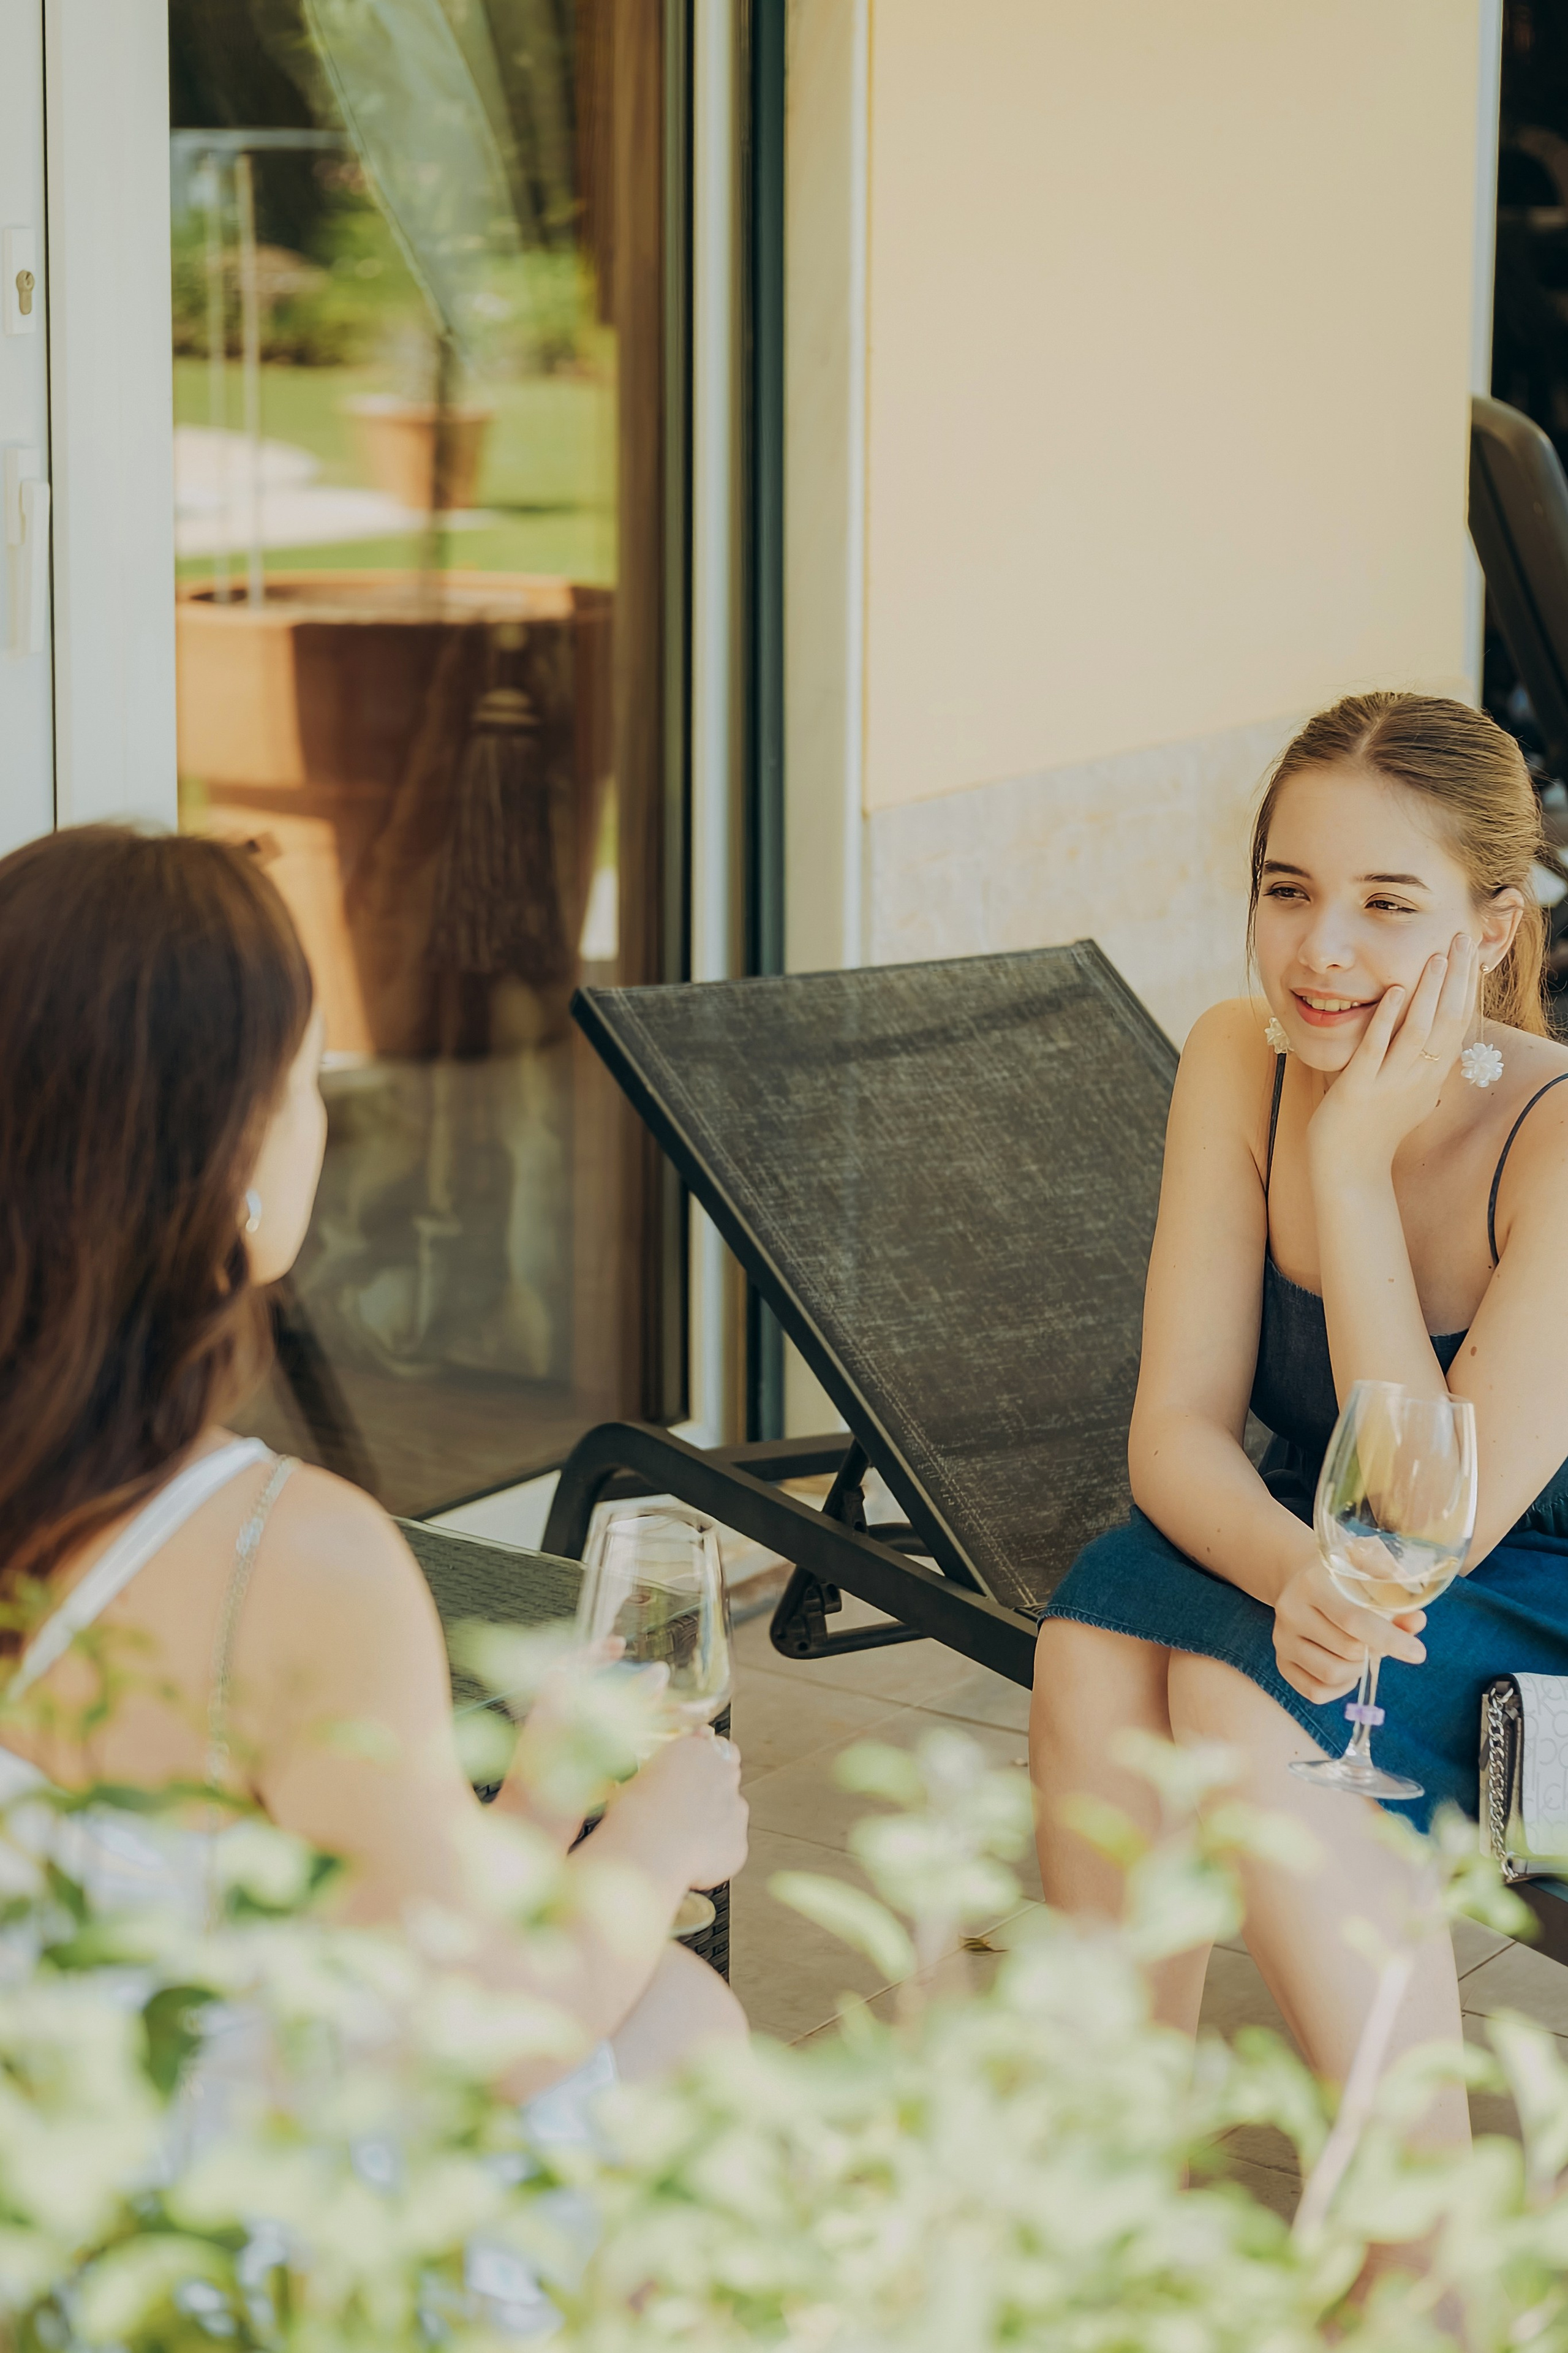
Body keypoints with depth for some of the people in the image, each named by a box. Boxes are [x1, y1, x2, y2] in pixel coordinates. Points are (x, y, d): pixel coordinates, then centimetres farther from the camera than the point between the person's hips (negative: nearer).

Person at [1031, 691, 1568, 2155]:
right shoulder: (1239, 1064, -9)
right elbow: (1177, 1428, -11)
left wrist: (1354, 1161, -31)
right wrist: (1293, 1569, -34)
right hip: (1327, 1563, 5)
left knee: (1235, 1695, -29)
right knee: (1098, 1647, -25)